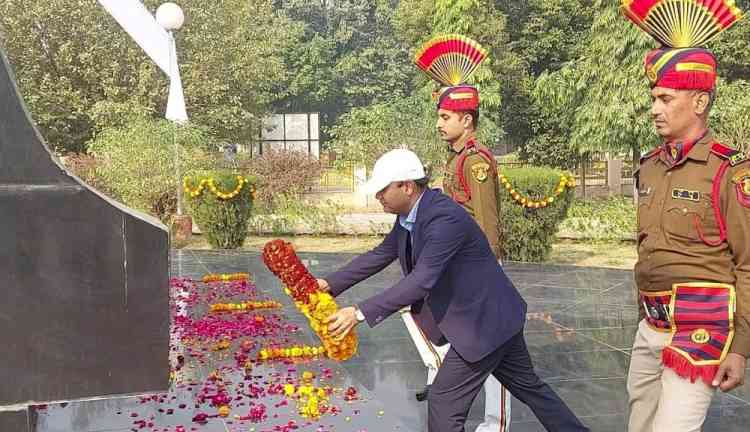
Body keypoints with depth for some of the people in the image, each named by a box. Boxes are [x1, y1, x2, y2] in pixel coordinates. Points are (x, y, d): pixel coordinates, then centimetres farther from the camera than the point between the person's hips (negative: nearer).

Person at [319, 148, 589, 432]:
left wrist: (361, 313, -34)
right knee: (528, 385, 22)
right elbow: (380, 255, 11)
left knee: (444, 404, -1)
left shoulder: (445, 217, -28)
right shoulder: (409, 217, 2)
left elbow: (421, 281, -34)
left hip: (484, 321, -10)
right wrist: (331, 284, 4)